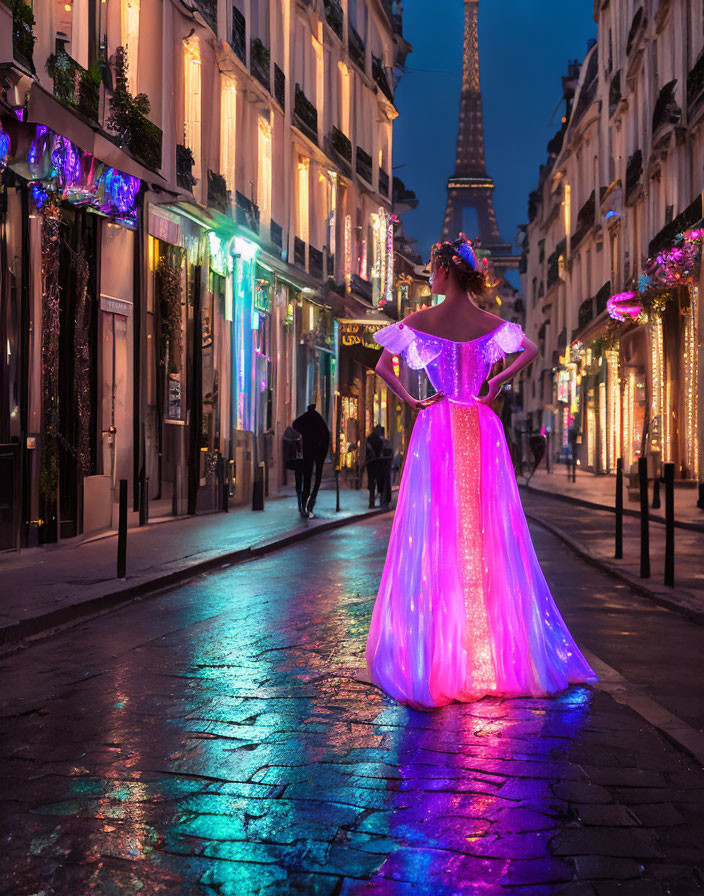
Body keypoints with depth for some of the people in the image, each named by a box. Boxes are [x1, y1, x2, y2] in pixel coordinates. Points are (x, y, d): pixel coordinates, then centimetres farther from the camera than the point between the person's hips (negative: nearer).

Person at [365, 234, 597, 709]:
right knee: (487, 535, 6)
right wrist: (494, 386, 6)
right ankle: (503, 652, 11)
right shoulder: (491, 323, 3)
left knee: (434, 537, 1)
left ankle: (435, 657, 1)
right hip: (482, 431, 2)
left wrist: (411, 400, 1)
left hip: (438, 428, -2)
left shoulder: (421, 320, -4)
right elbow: (531, 350, 7)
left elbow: (383, 366, -4)